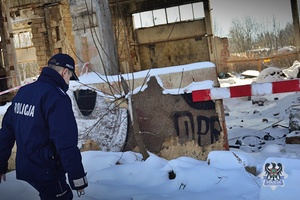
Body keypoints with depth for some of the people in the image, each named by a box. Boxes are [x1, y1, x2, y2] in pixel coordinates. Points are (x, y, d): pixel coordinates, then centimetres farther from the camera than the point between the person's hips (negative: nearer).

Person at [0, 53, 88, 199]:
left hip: (24, 167, 8)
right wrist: (77, 177, -18)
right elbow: (66, 143, -25)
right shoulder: (57, 97, -20)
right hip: (46, 171, -8)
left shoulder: (23, 91, 6)